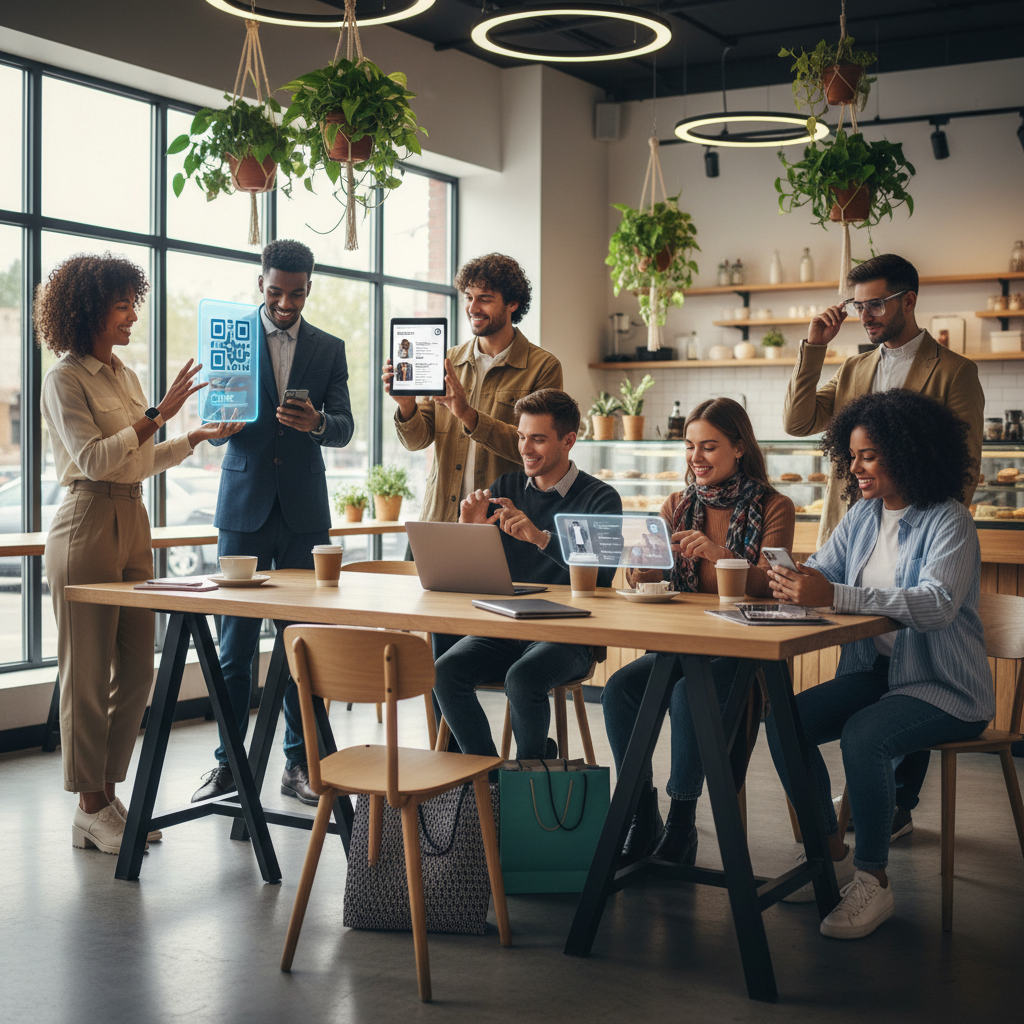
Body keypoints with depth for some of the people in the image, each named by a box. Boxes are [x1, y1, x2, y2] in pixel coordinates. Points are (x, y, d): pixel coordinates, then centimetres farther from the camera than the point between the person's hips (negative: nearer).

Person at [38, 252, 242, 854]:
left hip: (134, 523, 8)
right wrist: (158, 415, -20)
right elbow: (93, 458, -17)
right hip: (88, 526, -8)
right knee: (88, 674, -1)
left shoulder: (126, 375, 17)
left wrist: (197, 438, 16)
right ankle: (91, 810, 7)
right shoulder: (66, 378, -7)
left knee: (137, 670, 7)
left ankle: (109, 794, 17)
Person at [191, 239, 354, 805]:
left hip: (303, 508, 1)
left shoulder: (329, 348, 8)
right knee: (235, 640, 1)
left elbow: (345, 429, 2)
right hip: (244, 503, -1)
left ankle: (299, 763, 12)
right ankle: (229, 760, 11)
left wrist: (316, 422, -20)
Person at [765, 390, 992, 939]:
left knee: (862, 736, -32)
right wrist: (794, 581, -19)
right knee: (784, 721, -13)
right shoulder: (863, 515, 9)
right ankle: (832, 853, 3)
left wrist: (834, 595, -39)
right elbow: (820, 573, 7)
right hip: (874, 672, 7)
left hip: (944, 687, -7)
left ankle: (873, 880, -15)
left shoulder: (948, 522, -14)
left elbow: (937, 604, -30)